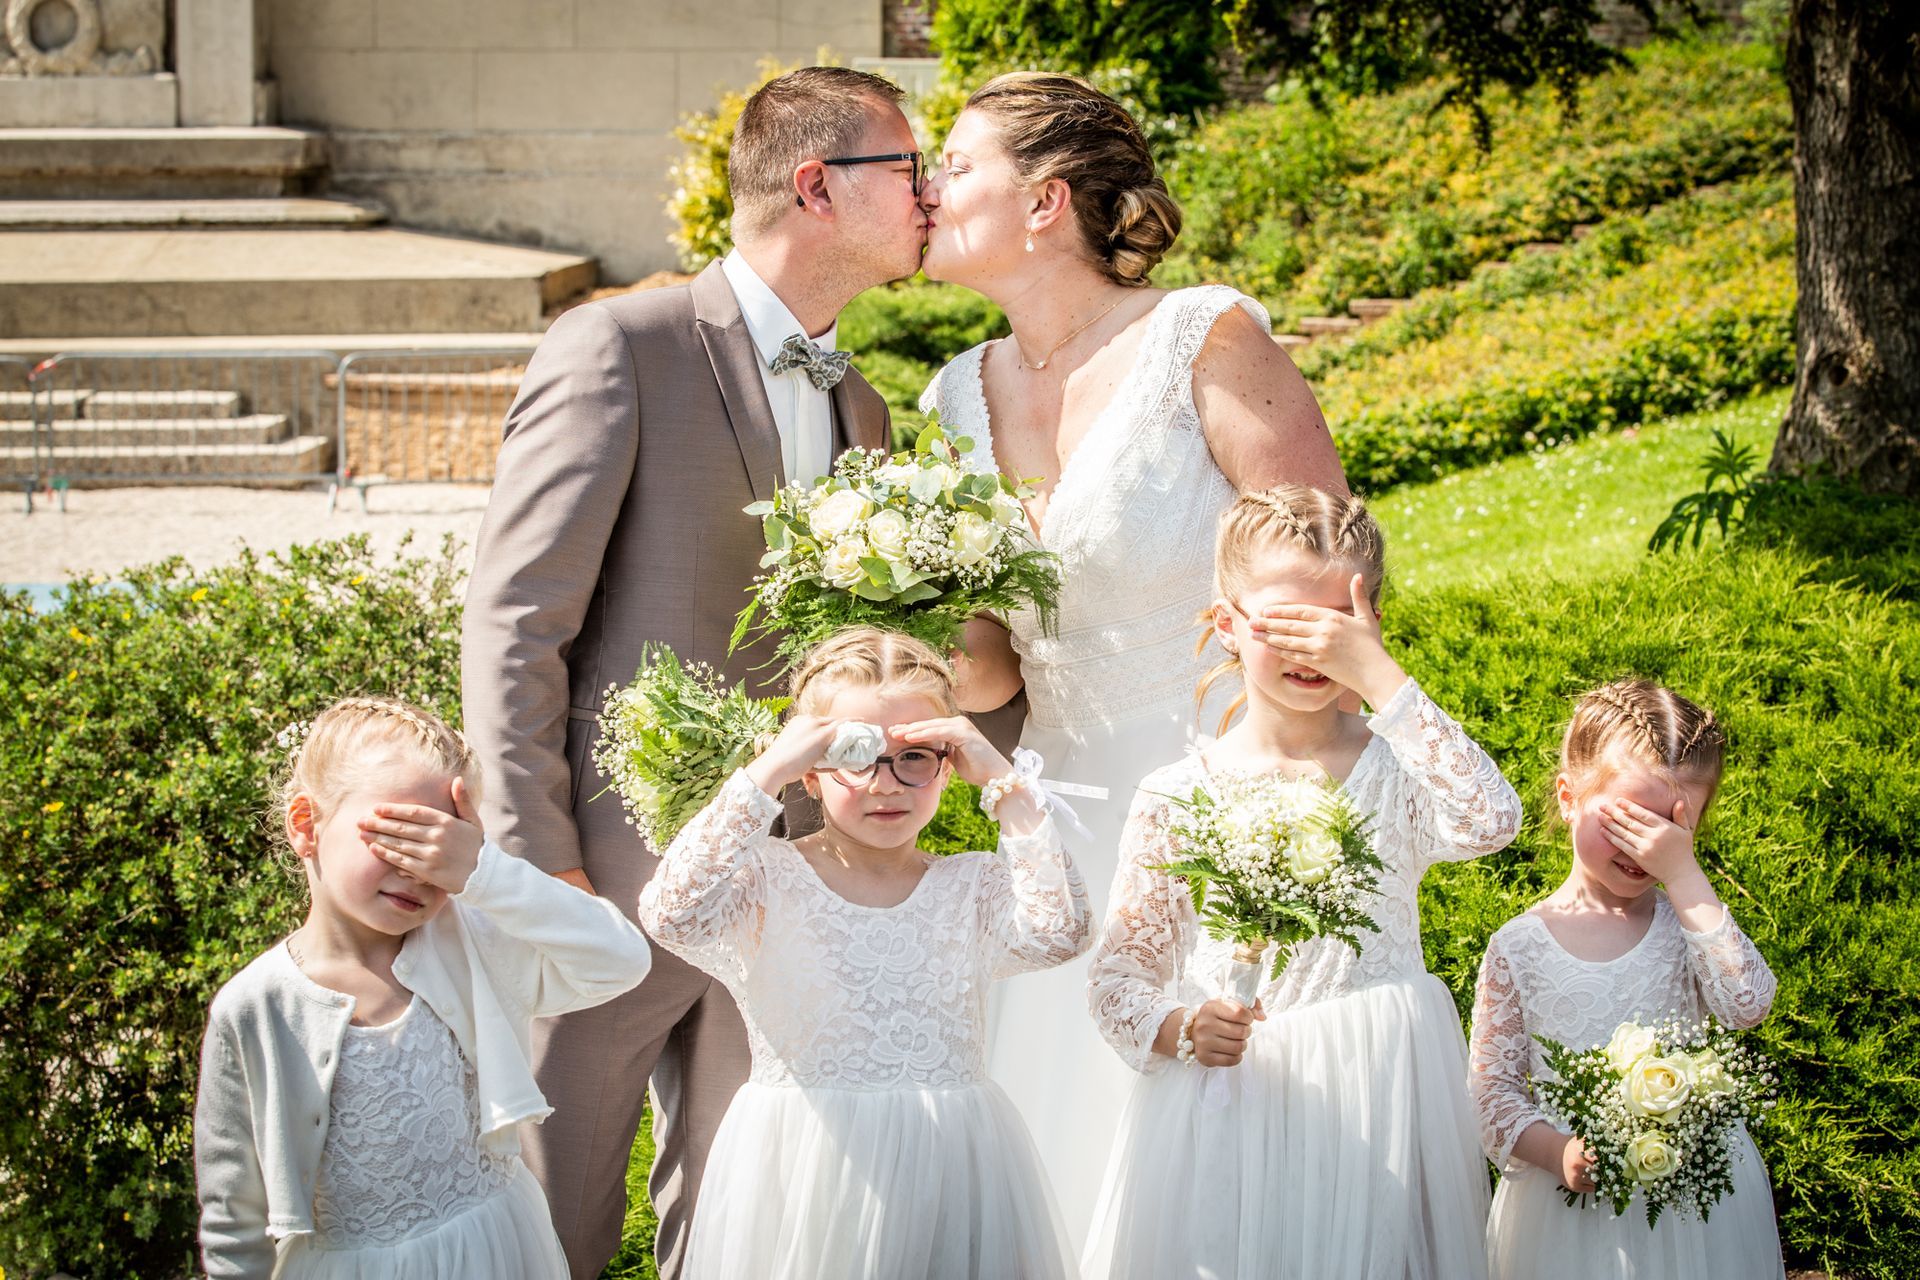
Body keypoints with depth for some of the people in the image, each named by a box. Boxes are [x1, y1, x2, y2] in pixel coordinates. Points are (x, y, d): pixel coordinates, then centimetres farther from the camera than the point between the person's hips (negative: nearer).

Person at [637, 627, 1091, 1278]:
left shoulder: (972, 886, 7)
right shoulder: (770, 880, -1)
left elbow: (1059, 933, -12)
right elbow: (672, 915, -21)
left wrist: (1004, 781, -9)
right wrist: (766, 774, -18)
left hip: (947, 1170, 2)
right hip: (801, 1169, -2)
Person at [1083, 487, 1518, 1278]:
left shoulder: (1398, 768, 1)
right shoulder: (1178, 797, 2)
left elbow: (1489, 823, -23)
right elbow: (1116, 974, 6)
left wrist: (1377, 673, -22)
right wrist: (1178, 1027, -17)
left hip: (1375, 1110, 0)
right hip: (1224, 1115, 0)